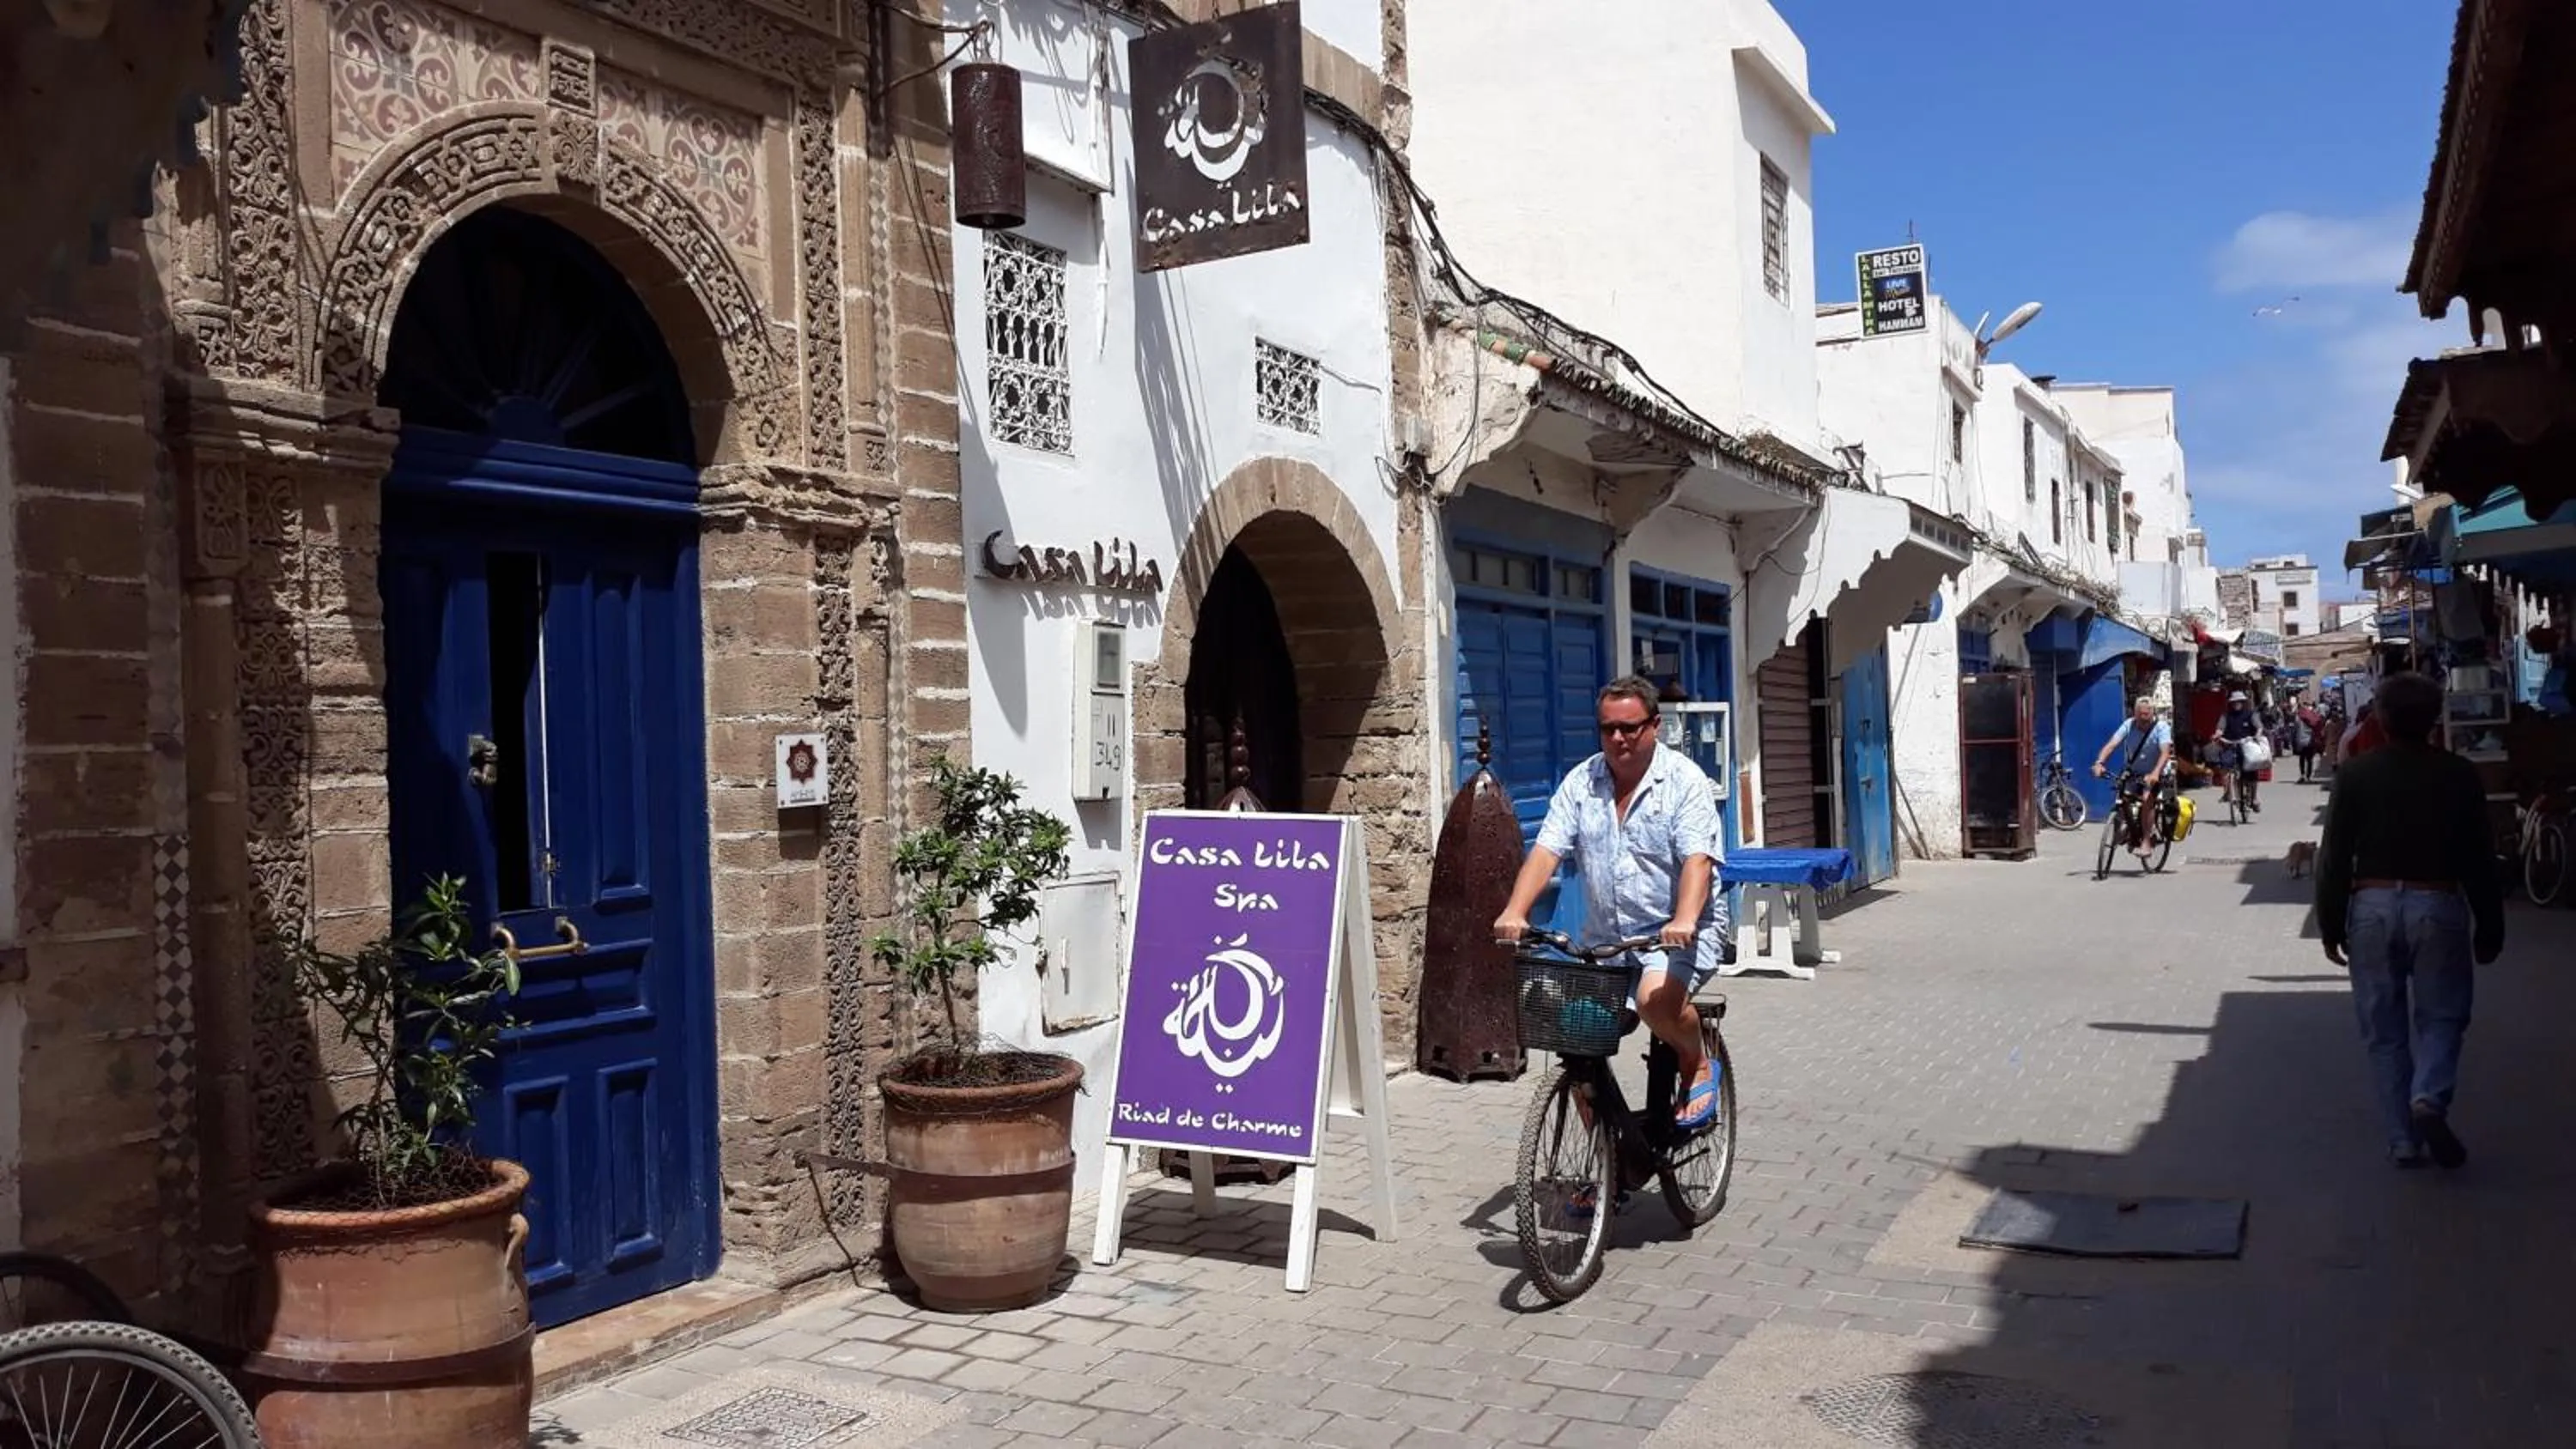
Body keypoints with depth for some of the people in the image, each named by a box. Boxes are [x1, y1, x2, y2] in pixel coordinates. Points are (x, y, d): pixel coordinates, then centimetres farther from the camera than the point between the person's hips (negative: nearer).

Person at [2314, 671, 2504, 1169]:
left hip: (2372, 907, 1)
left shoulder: (2354, 775, -2)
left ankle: (2404, 1141, 9)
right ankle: (2430, 1099, -15)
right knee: (2441, 1016, 11)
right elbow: (2480, 860, 1)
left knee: (2384, 1031, 8)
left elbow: (2334, 858, -1)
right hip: (2438, 905, 0)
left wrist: (2331, 927, 6)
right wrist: (2489, 929, 10)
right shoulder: (2458, 775, -2)